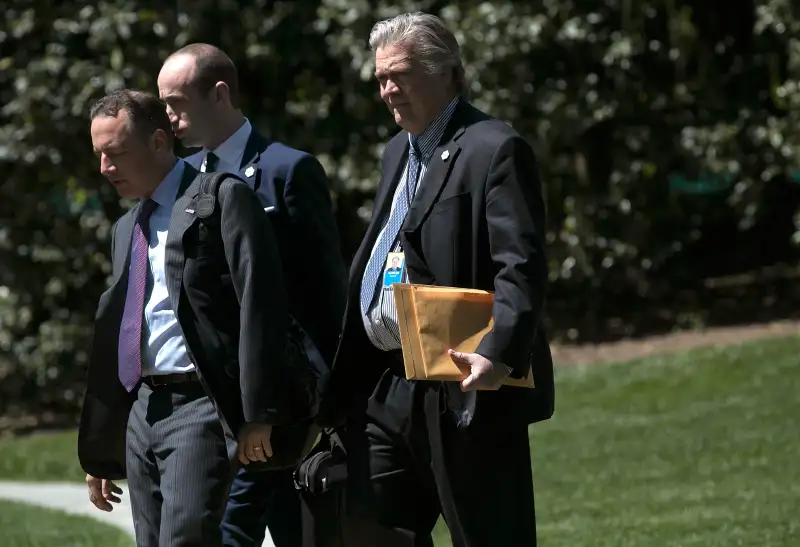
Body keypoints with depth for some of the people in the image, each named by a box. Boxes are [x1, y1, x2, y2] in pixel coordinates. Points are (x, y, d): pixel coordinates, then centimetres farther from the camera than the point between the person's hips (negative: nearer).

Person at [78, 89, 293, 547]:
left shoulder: (223, 199, -5)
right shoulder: (126, 229, 20)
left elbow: (259, 306, -13)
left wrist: (258, 414, -19)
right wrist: (100, 453, 23)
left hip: (201, 406, -8)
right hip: (142, 410, 8)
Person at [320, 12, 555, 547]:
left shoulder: (495, 150, -9)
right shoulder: (398, 152, 20)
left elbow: (522, 268, -18)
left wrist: (498, 356, -32)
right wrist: (341, 382, 17)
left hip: (466, 389, -9)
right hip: (385, 387, 9)